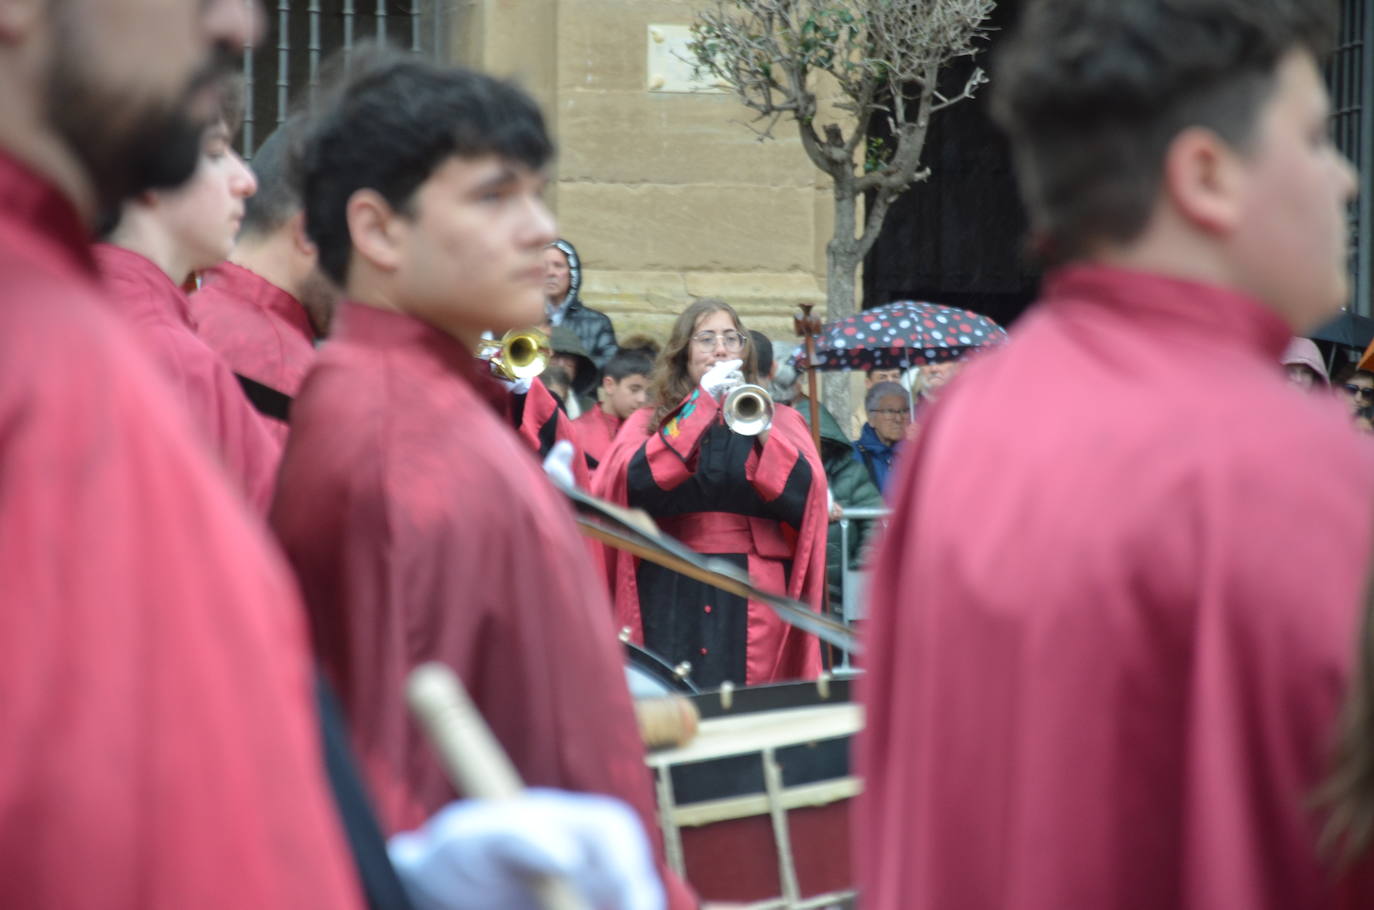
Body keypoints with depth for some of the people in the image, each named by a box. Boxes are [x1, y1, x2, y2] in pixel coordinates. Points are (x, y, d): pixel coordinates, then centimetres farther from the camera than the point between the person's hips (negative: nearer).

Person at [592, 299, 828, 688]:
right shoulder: (650, 421, 13)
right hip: (672, 594, 0)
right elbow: (633, 482, -9)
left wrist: (764, 432, -16)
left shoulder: (780, 419, 14)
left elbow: (806, 493, -3)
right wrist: (701, 404, -10)